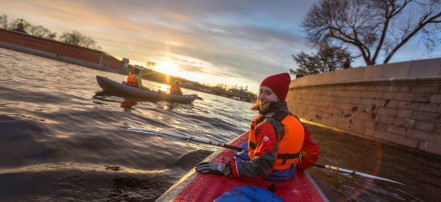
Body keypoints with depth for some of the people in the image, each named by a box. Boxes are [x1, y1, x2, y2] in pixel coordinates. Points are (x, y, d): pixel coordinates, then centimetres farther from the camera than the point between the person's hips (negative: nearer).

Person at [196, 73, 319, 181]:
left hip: (269, 177, -7)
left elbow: (261, 168, -37)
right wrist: (299, 165, 21)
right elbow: (312, 150, 1)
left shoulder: (269, 125, -33)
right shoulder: (293, 119, -8)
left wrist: (224, 169, -35)